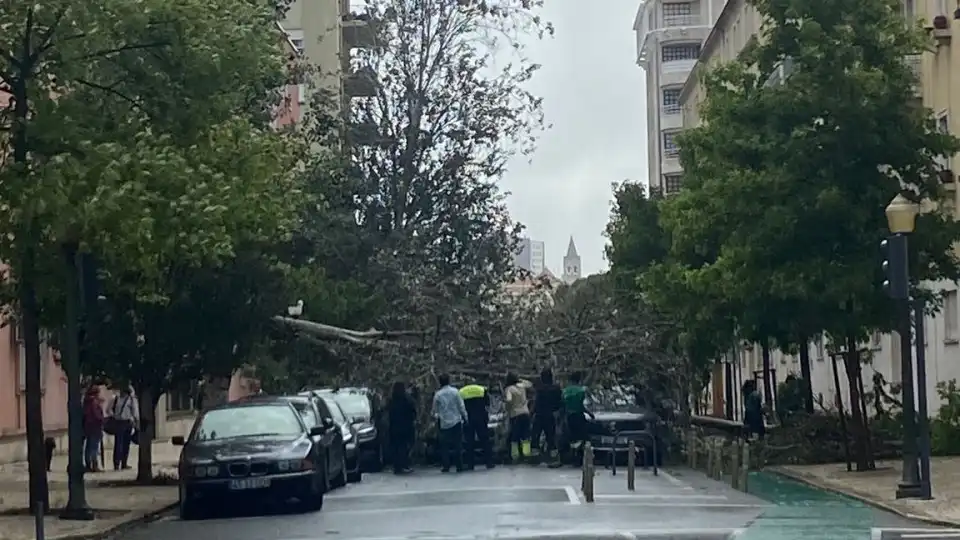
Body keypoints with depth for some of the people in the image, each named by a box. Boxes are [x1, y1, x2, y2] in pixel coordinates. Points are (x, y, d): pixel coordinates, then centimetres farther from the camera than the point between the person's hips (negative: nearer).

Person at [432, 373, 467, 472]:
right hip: (456, 421, 0)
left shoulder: (437, 394, -3)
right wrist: (464, 416, 6)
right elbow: (461, 406, -3)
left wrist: (436, 416, 26)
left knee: (444, 446, 8)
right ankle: (459, 466, 3)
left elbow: (435, 409, 6)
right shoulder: (455, 392, -5)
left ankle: (445, 466, 4)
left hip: (444, 423, 0)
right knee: (458, 445, 4)